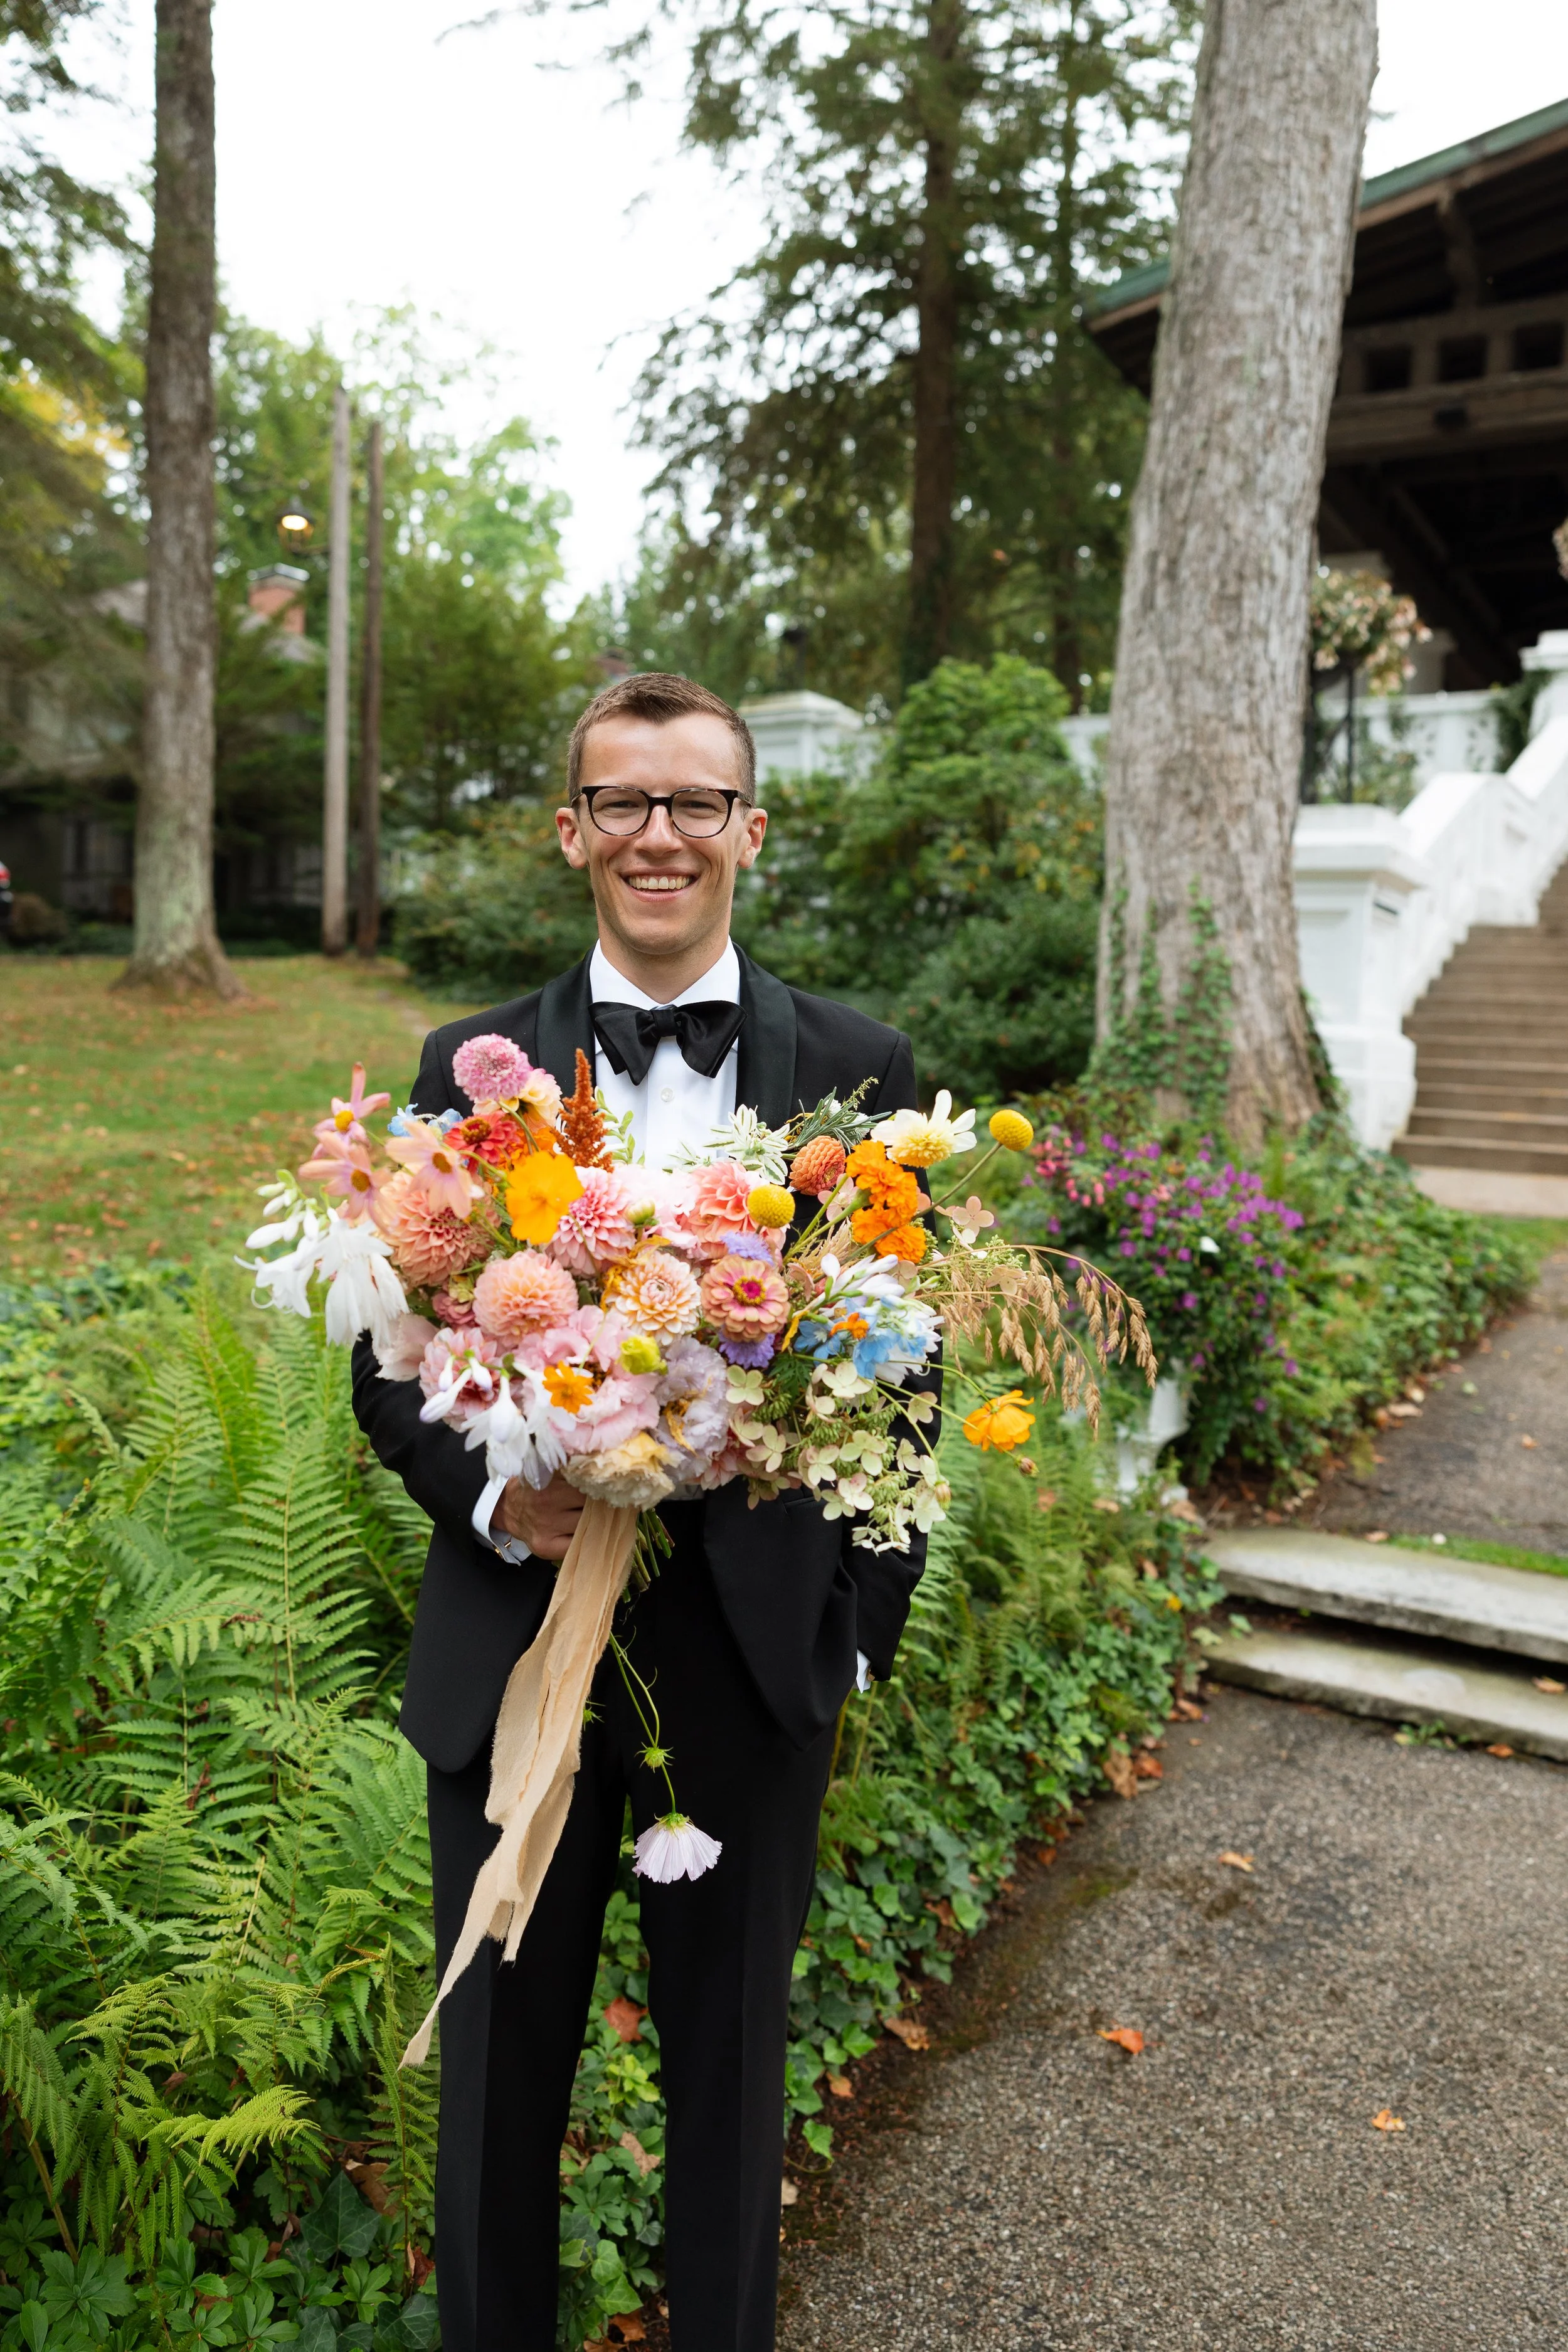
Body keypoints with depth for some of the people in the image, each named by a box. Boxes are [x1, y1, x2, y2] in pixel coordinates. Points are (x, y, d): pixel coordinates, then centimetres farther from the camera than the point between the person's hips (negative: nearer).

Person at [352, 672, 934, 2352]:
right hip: (513, 1632, 1)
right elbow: (387, 1353, 1)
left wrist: (867, 1618, -2)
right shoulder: (470, 1067, 0)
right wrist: (492, 1496, -17)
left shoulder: (857, 1070, -2)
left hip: (751, 1645, 0)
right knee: (497, 2066, 20)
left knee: (729, 2061, 20)